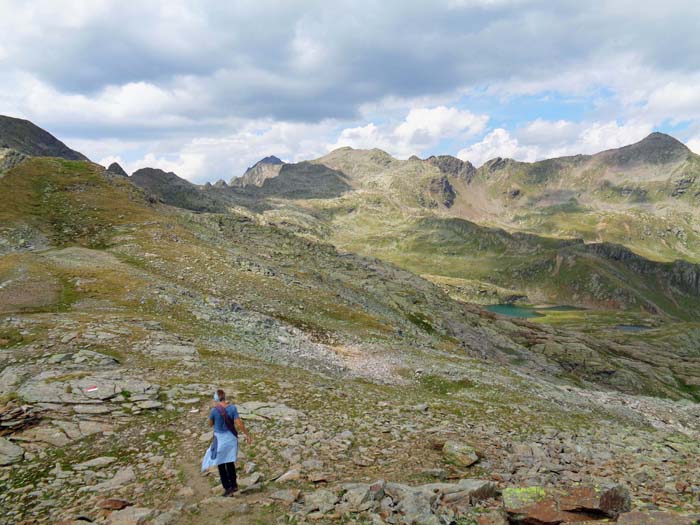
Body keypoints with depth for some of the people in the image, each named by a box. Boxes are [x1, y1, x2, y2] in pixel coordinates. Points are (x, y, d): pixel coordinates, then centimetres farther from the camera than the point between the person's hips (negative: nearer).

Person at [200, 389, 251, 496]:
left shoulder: (214, 410, -16)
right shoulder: (232, 408, -10)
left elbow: (210, 424, 1)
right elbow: (239, 423, -14)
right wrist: (247, 434, -5)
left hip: (220, 439, -3)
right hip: (231, 438, 4)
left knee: (221, 464, 10)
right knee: (230, 461, 23)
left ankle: (227, 488, 12)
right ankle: (233, 484, 28)